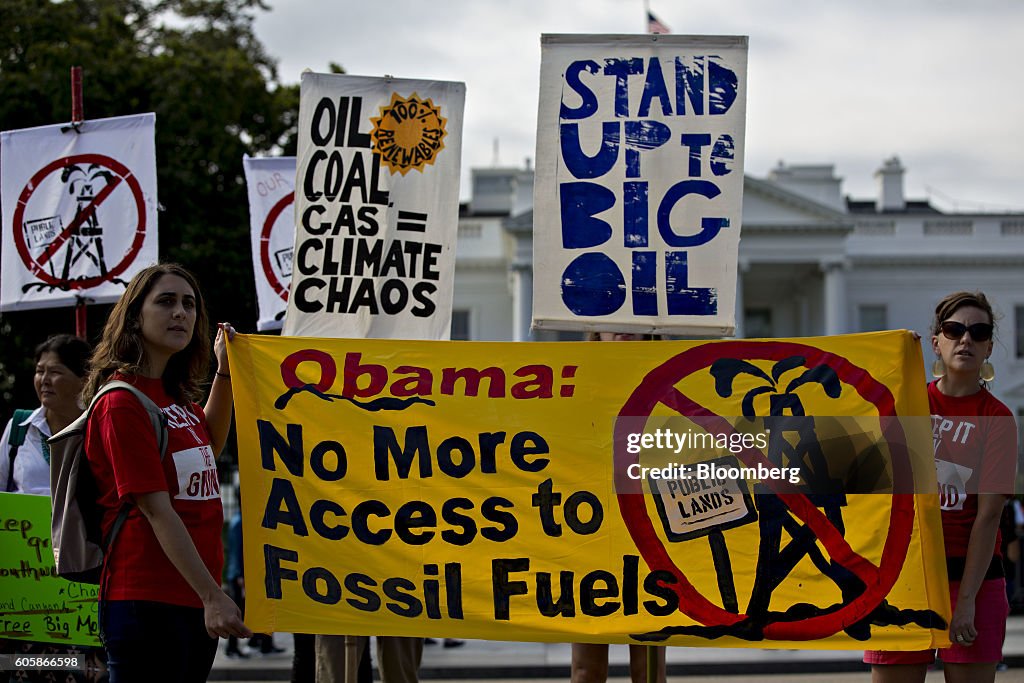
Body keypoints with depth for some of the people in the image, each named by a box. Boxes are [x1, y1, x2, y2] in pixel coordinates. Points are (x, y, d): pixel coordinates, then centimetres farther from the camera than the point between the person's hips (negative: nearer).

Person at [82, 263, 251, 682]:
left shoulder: (175, 394, 14)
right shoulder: (122, 401, -12)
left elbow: (209, 445, 36)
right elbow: (157, 511, -18)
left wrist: (224, 372, 22)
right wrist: (213, 596, -22)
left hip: (195, 602, 9)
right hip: (145, 602, -9)